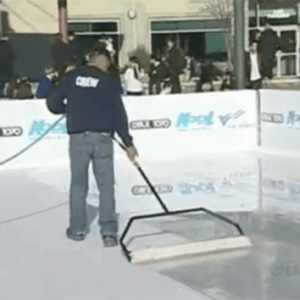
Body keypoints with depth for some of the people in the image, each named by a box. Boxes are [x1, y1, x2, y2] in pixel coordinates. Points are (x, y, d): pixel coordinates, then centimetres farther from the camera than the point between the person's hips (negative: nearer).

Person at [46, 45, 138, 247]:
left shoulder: (73, 76, 5)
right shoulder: (110, 81, -1)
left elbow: (53, 102, 7)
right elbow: (119, 114, -4)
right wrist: (128, 142, 0)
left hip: (78, 137, 2)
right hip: (102, 137, -2)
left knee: (78, 183, 13)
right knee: (106, 185, 5)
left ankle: (77, 229, 20)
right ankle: (109, 231, 1)